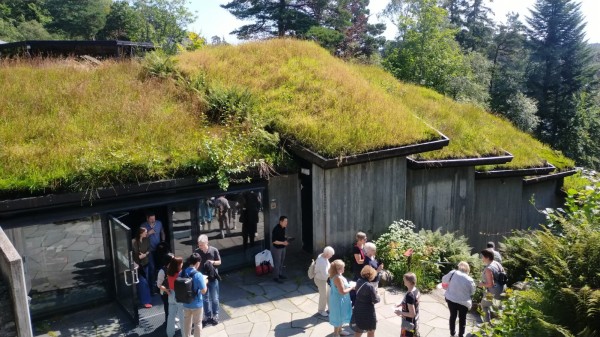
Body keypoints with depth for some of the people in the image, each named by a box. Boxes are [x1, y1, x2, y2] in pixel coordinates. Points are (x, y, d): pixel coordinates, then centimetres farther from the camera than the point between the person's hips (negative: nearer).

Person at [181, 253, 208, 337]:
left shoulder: (182, 273, -7)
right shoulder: (198, 275, -24)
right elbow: (203, 291, -20)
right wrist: (205, 282, -3)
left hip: (186, 303, 5)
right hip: (196, 304, -5)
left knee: (186, 322, 22)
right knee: (197, 323, 13)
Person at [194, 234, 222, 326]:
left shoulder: (214, 250, -13)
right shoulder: (197, 252, -9)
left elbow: (219, 262, -2)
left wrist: (212, 262, -23)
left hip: (213, 278, -1)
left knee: (214, 298, 10)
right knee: (205, 298, 13)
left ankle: (215, 315, 28)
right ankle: (207, 316, 28)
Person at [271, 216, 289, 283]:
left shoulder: (283, 228, -1)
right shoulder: (276, 229, -26)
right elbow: (274, 241, -25)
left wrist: (285, 238, 0)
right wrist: (283, 243, -27)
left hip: (283, 248, 8)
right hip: (277, 248, -8)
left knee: (281, 262, 20)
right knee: (277, 263, 4)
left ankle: (280, 274, 36)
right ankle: (276, 277, 17)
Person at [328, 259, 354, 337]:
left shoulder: (336, 275, 1)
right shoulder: (338, 278, -31)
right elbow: (342, 292, -28)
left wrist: (349, 285, 7)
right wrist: (351, 287, -17)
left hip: (339, 299, 10)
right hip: (339, 300, -10)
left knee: (341, 316, 26)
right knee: (338, 317, 8)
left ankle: (340, 330, 43)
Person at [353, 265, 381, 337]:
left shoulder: (359, 281, -5)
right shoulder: (370, 286, -25)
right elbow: (376, 300, -19)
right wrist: (377, 295, 2)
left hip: (358, 309, 7)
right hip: (368, 311, -7)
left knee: (359, 329, 24)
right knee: (371, 331, 15)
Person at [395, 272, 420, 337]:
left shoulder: (409, 295, -31)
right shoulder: (416, 290, -4)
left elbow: (412, 314, -27)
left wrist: (401, 313, -15)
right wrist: (401, 304, 8)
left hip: (409, 323, -8)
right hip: (415, 321, 8)